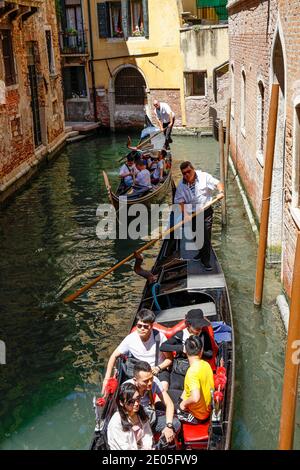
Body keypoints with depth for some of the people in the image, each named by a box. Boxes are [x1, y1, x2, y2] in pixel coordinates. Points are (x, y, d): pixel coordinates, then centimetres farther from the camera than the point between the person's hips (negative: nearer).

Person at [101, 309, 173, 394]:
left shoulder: (159, 336, -15)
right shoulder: (130, 339, -11)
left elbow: (169, 358, -3)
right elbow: (114, 356, 1)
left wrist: (158, 368, -21)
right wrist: (106, 379, -4)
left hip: (159, 370, -1)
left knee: (163, 387, -31)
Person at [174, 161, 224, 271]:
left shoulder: (204, 176, -11)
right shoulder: (181, 185, -4)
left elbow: (218, 183, -10)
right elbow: (180, 200, -5)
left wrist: (221, 191, -31)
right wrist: (185, 212, -19)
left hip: (206, 211, -3)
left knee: (206, 236, -6)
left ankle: (205, 259, 4)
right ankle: (202, 252, 44)